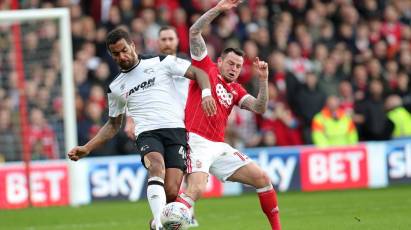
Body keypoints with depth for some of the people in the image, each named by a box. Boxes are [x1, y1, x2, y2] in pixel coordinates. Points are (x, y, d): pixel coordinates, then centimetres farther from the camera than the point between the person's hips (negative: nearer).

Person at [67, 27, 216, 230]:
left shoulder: (161, 63, 11)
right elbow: (113, 125, 30)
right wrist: (87, 148, 20)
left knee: (172, 190, -17)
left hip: (175, 129, -1)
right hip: (147, 134, 1)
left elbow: (197, 73, 10)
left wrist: (206, 94, -10)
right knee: (156, 165, -34)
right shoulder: (115, 88, 20)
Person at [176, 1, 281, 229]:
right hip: (197, 140, -7)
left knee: (263, 178, 4)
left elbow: (260, 108, 7)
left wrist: (263, 79, -4)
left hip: (219, 146, 7)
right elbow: (194, 32, -3)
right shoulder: (206, 69, 6)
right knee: (196, 189, -28)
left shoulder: (236, 90, 20)